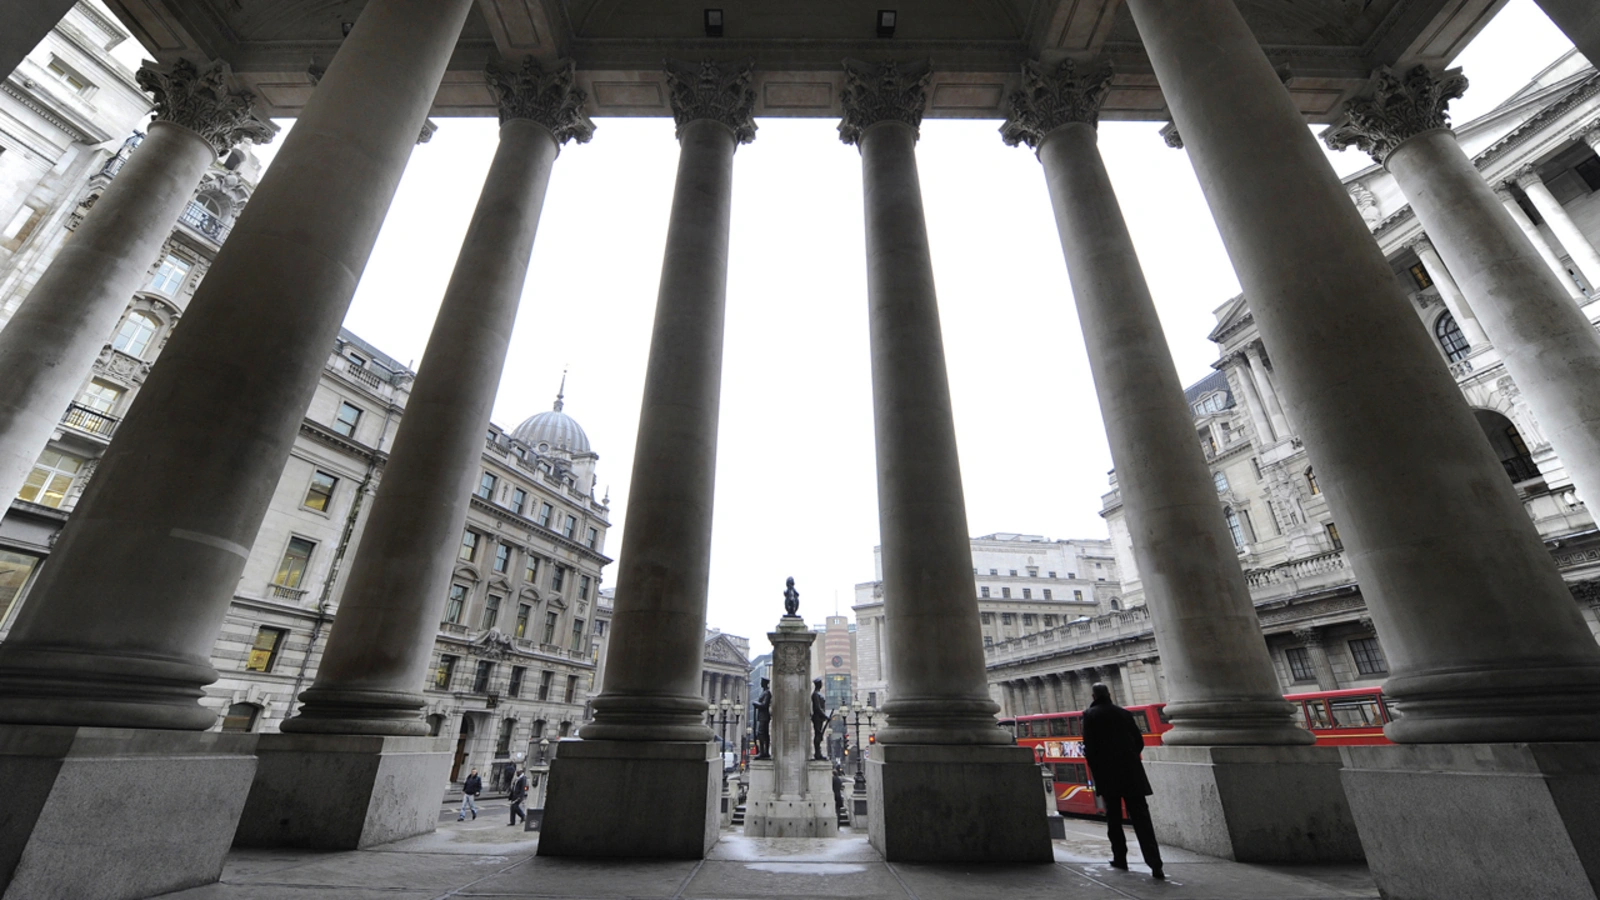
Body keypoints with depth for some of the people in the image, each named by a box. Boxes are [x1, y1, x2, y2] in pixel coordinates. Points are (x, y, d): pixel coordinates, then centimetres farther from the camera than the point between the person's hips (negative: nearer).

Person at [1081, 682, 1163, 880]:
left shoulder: (1091, 715, -3)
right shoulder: (1124, 713, 8)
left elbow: (1089, 747, -7)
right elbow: (1139, 742, 8)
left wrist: (1095, 767, 7)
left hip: (1107, 773, -3)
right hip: (1131, 772, 3)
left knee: (1114, 818, 12)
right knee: (1141, 817, 1)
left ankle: (1120, 858, 16)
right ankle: (1155, 864, -7)